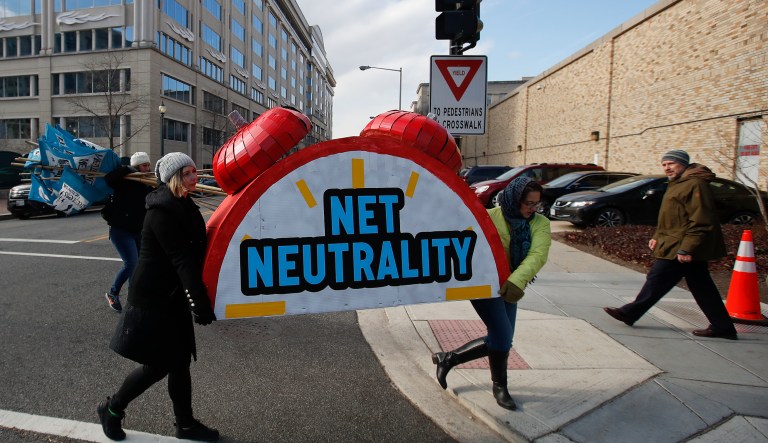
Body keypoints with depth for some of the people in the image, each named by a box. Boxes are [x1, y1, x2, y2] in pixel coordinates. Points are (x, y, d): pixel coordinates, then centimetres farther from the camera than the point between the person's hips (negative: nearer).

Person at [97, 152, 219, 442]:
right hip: (154, 298, -8)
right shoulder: (162, 211, -19)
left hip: (174, 297, 9)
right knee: (158, 365, 2)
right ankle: (111, 409, 27)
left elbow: (194, 252, 14)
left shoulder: (183, 206, 10)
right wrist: (200, 303, -29)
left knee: (180, 362, 13)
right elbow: (181, 259, -26)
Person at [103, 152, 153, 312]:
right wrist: (128, 170, -26)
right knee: (131, 263, -15)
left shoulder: (147, 184, 7)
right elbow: (108, 179, -33)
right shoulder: (125, 181, -13)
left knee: (137, 265, 10)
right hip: (120, 230, -7)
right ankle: (113, 293, 7)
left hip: (138, 231, 7)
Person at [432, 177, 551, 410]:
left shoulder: (540, 224, -5)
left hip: (509, 289, 6)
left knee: (499, 341, 9)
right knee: (502, 334, -10)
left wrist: (517, 281, -37)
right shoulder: (490, 218, -13)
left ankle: (448, 358, 28)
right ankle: (499, 387, 17)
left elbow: (538, 255, -21)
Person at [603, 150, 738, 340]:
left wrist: (686, 249, -25)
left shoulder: (694, 184, -14)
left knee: (657, 280, -3)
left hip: (679, 248, -11)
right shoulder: (678, 184, 19)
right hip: (678, 246, 11)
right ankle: (723, 327, 19)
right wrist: (657, 237, 16)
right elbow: (673, 219, 26)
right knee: (702, 288, 13)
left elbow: (700, 222, -21)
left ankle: (629, 313, 6)